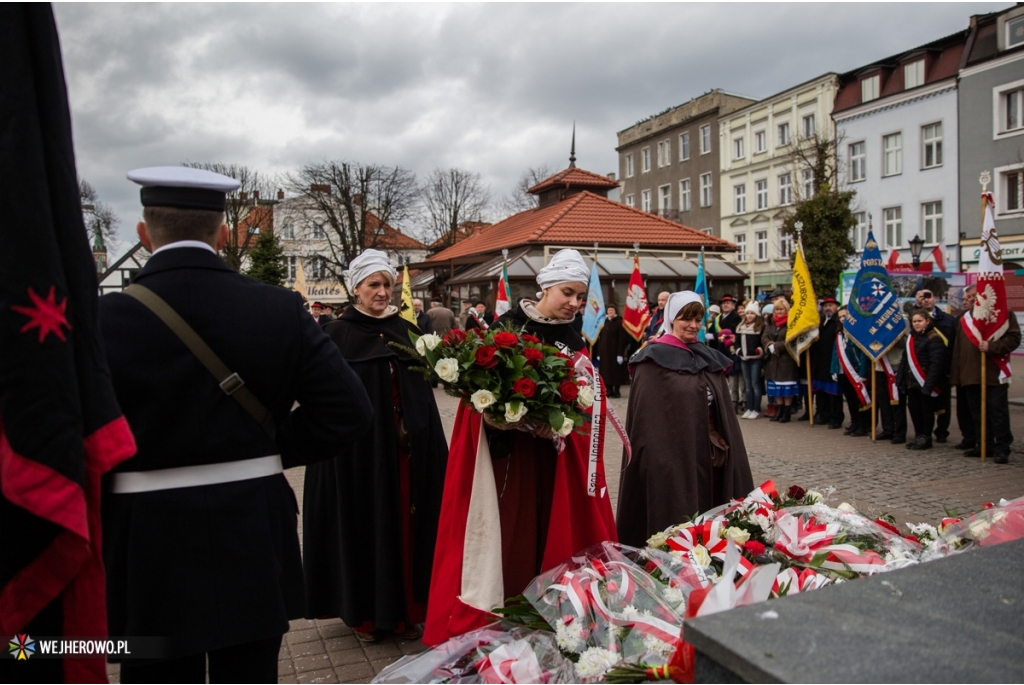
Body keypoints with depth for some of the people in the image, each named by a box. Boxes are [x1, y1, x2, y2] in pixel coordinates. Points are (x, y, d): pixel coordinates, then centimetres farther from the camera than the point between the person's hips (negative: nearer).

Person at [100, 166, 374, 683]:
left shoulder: (106, 318, -12)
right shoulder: (278, 309, -6)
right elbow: (349, 408, -10)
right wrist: (272, 449, 2)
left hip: (150, 552, -1)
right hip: (255, 546, 2)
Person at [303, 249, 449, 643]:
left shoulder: (407, 331, 9)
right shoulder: (338, 335, -2)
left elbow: (425, 392, 8)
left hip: (404, 448, 4)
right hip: (359, 448, -3)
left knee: (404, 525, 9)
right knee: (363, 526, 6)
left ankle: (404, 609, 23)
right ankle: (363, 613, 22)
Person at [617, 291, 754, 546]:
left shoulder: (710, 358, 12)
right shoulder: (653, 360, -7)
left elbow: (723, 411, 15)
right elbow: (645, 416, -10)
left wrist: (725, 446, 8)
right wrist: (654, 456, -16)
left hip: (706, 455, 6)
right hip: (669, 454, -6)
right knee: (672, 518, 1)